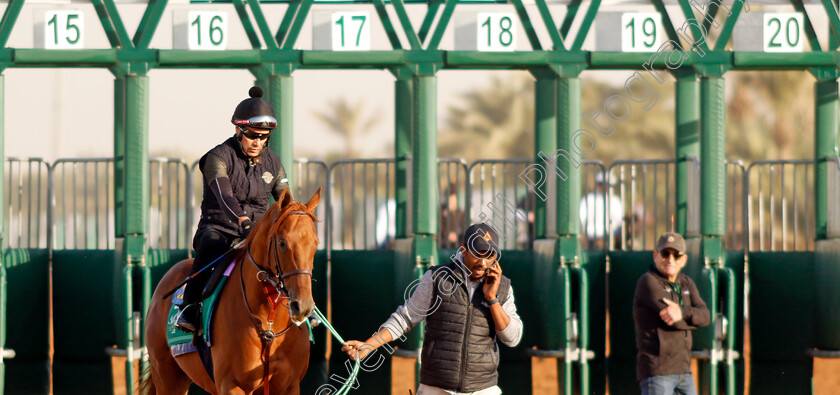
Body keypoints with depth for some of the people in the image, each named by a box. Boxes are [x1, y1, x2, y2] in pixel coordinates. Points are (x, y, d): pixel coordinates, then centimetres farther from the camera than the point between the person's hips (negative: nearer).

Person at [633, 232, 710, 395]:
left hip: (682, 372, 8)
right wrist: (693, 317, 2)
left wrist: (682, 312, -22)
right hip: (657, 373, -8)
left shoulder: (686, 283, 14)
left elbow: (705, 316, -2)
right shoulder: (648, 282, -10)